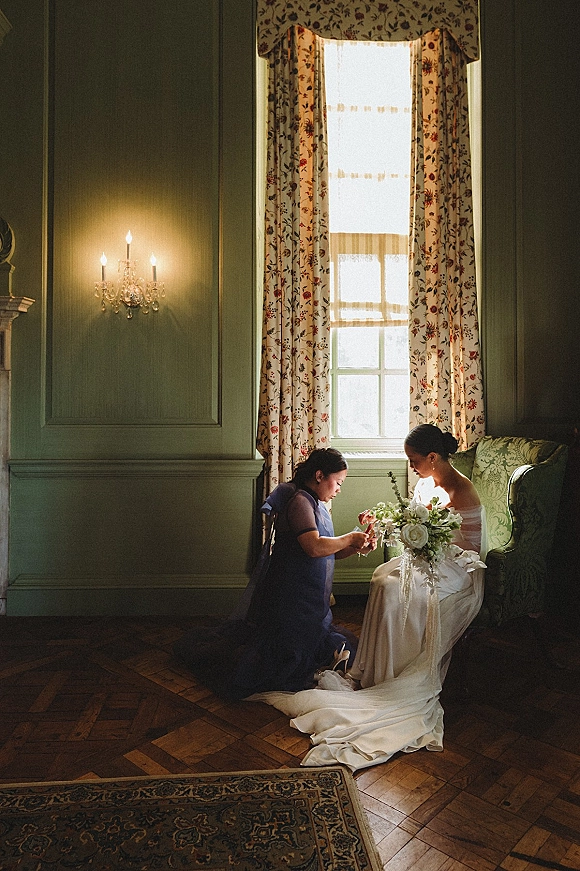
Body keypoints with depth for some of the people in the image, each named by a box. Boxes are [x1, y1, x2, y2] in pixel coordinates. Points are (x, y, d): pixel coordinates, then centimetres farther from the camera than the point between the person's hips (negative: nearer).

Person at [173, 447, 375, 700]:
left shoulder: (316, 504, 13)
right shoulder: (299, 500, -19)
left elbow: (327, 553, 14)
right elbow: (314, 547, -31)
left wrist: (355, 548, -2)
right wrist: (349, 538, -16)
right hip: (293, 598, -10)